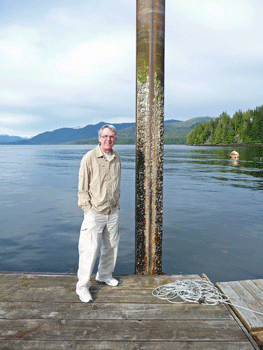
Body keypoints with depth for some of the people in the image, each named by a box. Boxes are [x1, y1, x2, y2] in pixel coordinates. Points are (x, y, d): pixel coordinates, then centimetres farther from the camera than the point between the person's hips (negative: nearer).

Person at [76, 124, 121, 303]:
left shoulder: (117, 157, 6)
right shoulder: (89, 158, -11)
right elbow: (83, 188, -8)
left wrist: (117, 203, 14)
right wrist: (88, 209, -10)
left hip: (113, 211, 6)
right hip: (95, 212, -6)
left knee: (112, 245, 16)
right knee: (90, 249, -4)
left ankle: (104, 275, 38)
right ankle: (82, 286, 13)